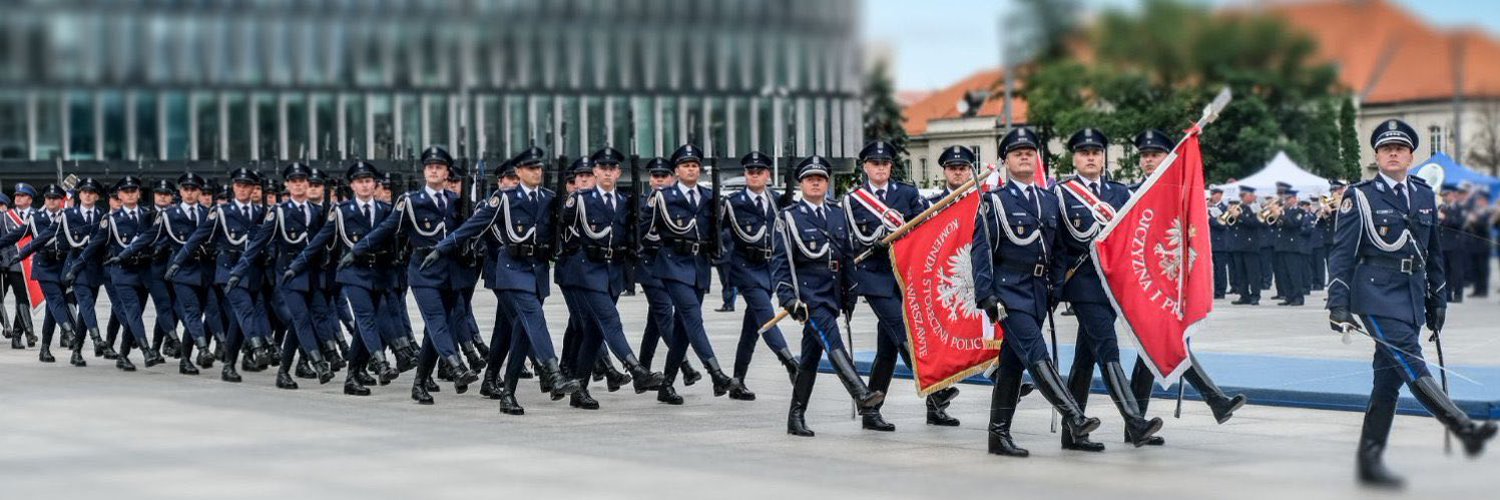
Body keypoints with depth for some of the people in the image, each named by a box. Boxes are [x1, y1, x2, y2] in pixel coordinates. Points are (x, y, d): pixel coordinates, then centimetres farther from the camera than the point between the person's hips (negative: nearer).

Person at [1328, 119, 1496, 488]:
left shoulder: (1425, 196, 14)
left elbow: (1434, 253, 21)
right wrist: (1338, 305, -11)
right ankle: (1465, 430, -27)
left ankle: (1369, 461, 10)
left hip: (1412, 294, 6)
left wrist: (1438, 301, 18)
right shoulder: (1359, 197, -2)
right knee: (1412, 366, -18)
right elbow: (1342, 253, -4)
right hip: (1377, 294, -6)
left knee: (1389, 376, 6)